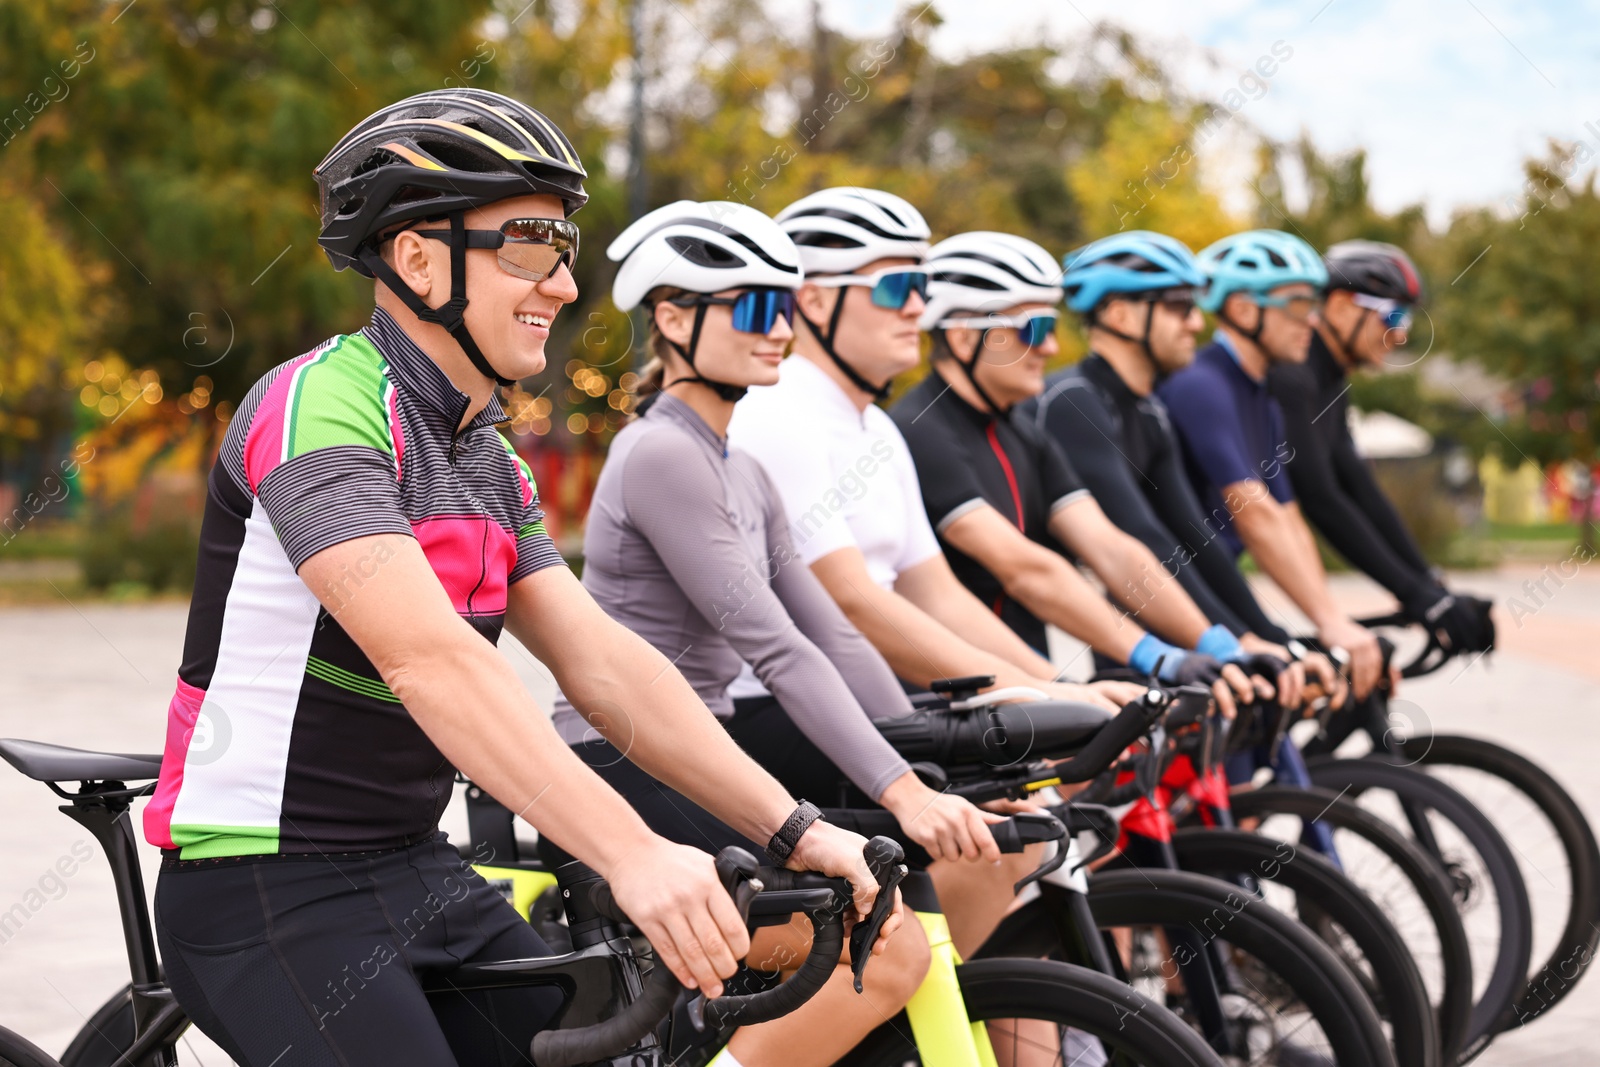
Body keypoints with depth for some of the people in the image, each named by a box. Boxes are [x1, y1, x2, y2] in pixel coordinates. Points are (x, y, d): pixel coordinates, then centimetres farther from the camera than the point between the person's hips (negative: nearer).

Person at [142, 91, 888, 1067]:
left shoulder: (492, 462, 11)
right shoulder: (320, 407, -18)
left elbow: (603, 661, 4)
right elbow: (428, 656, -30)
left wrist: (794, 830, -7)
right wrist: (633, 856, -37)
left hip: (417, 872, 8)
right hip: (269, 888, -8)